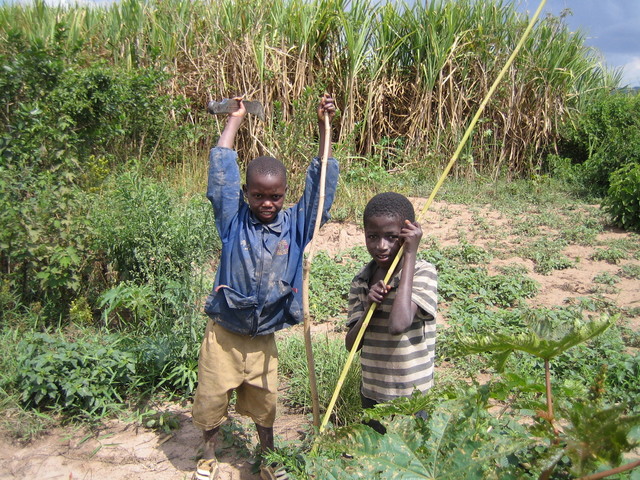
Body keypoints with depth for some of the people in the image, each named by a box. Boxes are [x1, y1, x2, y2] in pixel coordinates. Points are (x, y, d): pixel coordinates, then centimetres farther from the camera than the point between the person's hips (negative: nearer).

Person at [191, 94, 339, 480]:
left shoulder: (295, 226, -4)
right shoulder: (233, 221, -8)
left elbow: (321, 184, -8)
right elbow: (221, 170, -10)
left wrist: (324, 127, -13)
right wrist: (235, 120, -4)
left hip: (263, 339, 1)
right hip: (224, 334, -1)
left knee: (264, 404, 17)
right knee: (212, 400, 13)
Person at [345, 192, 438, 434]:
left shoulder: (423, 272, -16)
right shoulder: (361, 281, -2)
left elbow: (398, 325, -33)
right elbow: (351, 344, 0)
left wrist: (409, 254, -27)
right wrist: (369, 307, -18)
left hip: (412, 397, -4)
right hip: (371, 394, 5)